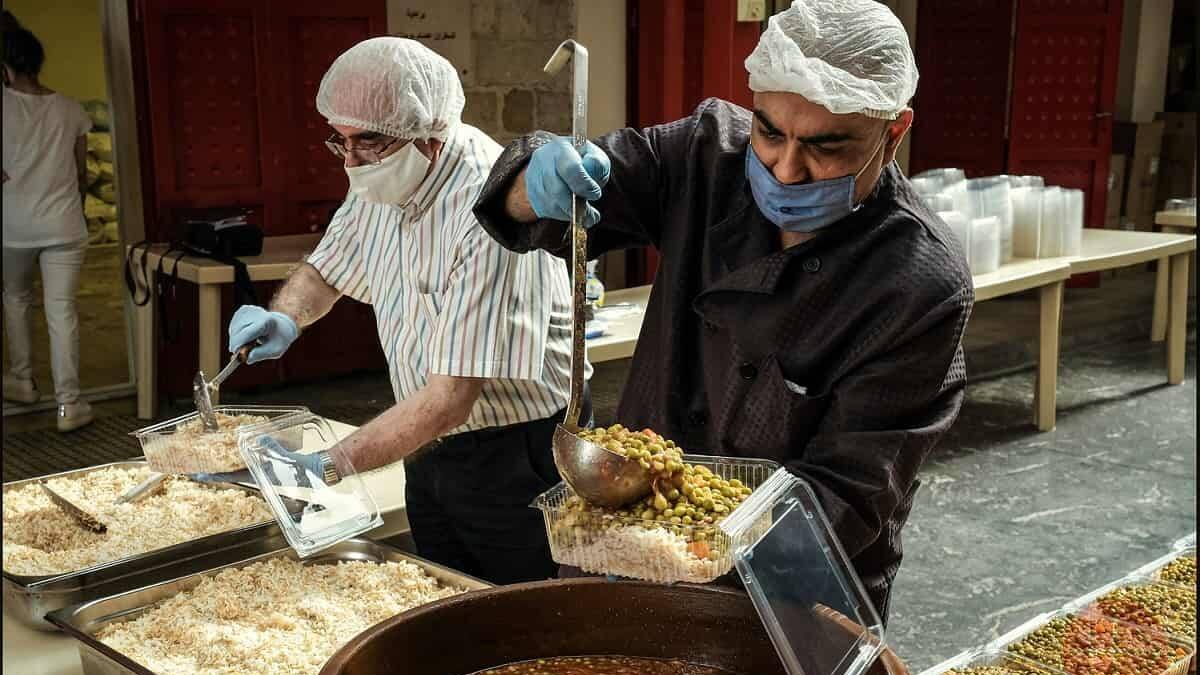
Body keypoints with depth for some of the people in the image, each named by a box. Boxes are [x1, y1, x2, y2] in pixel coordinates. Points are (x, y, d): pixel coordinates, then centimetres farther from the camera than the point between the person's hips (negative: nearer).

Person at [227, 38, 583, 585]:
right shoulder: (384, 180, -3)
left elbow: (450, 397, -30)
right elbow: (324, 272, 15)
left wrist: (330, 464, -29)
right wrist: (285, 317, -8)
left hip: (516, 455, -7)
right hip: (430, 451, 8)